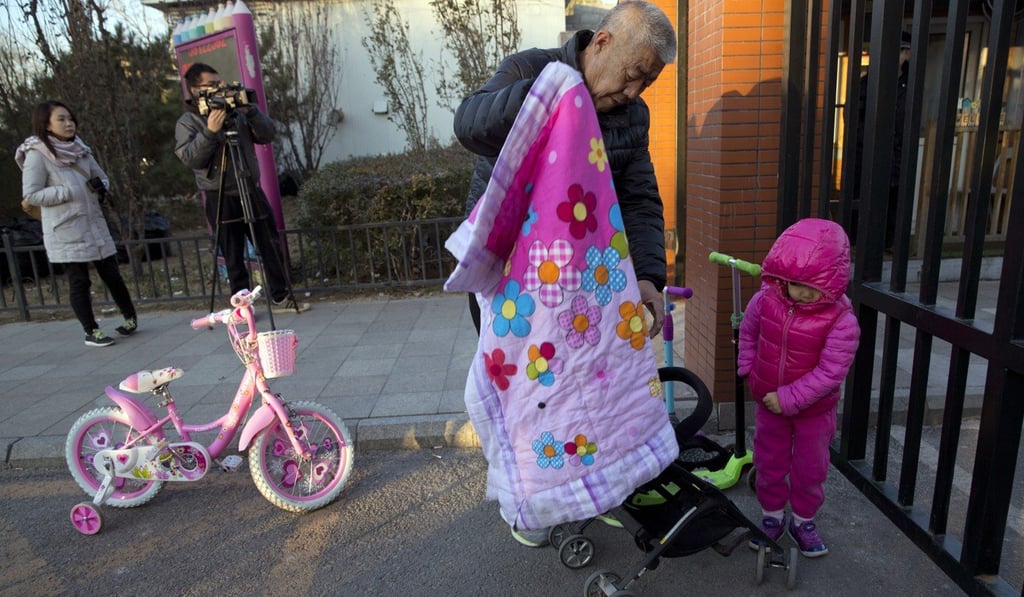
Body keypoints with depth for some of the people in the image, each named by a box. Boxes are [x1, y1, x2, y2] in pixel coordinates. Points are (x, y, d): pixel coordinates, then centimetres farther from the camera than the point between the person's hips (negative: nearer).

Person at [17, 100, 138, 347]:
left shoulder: (79, 150, 11)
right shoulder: (37, 155, -7)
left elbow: (102, 177, 20)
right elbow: (30, 195, -9)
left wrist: (100, 186, -3)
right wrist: (68, 191, -18)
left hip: (94, 223, 5)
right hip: (65, 230, -5)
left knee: (111, 274, 8)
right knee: (79, 281, 0)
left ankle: (130, 318, 22)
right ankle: (91, 332, 10)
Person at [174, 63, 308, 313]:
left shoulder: (237, 111, 10)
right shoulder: (187, 122, -1)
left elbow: (267, 135, 4)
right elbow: (190, 159, -14)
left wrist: (250, 111, -11)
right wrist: (210, 131, -24)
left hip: (251, 190, 4)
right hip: (221, 198, -4)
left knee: (271, 248, 8)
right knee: (234, 258, 3)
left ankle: (281, 297, 18)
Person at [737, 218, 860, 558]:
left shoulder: (841, 320, -26)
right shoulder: (765, 301, -15)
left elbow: (830, 372, -26)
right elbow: (748, 333, 5)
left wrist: (789, 398, -25)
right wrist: (748, 370, 1)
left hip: (814, 410, -3)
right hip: (769, 402, 3)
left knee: (810, 469, 16)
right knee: (769, 463, 17)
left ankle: (803, 521, 38)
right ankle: (772, 515, 37)